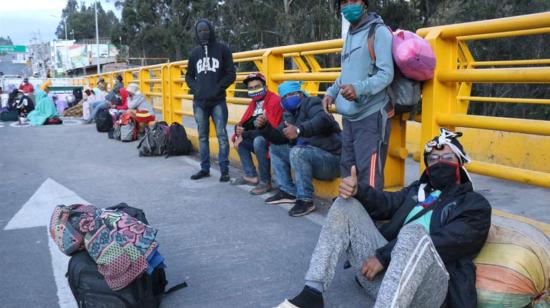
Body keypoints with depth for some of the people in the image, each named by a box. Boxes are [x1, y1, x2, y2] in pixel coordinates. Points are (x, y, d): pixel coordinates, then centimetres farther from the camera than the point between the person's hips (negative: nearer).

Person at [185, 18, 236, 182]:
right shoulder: (195, 52, 13)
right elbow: (189, 76, 20)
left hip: (218, 101, -4)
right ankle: (205, 168, 18)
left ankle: (224, 170, 0)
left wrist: (218, 88, -12)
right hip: (199, 101, 4)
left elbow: (231, 74, -1)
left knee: (222, 135, -7)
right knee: (202, 136, 9)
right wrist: (195, 88, 1)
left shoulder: (222, 49, 2)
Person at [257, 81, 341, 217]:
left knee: (297, 151, -34)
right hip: (309, 155, 9)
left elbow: (323, 120, -29)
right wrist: (264, 126, -6)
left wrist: (299, 130, -44)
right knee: (275, 149, 12)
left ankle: (305, 200, -23)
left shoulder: (310, 102, -8)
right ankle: (288, 192, 7)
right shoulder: (289, 115, 18)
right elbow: (278, 138, 12)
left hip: (331, 159, -9)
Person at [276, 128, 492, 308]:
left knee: (414, 232, -36)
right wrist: (357, 191, -16)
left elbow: (447, 242, -8)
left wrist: (384, 256, -14)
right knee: (346, 204, -5)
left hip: (430, 287, -5)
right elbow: (387, 202, 7)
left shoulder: (476, 205, 11)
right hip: (384, 264, 6)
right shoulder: (417, 189, 28)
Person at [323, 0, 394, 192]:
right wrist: (332, 93, 13)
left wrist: (359, 89, -29)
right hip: (350, 116, 8)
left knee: (369, 174, -11)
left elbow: (386, 74, -15)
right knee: (347, 169, 15)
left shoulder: (379, 32, -7)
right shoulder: (350, 34, 18)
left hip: (371, 115, -8)